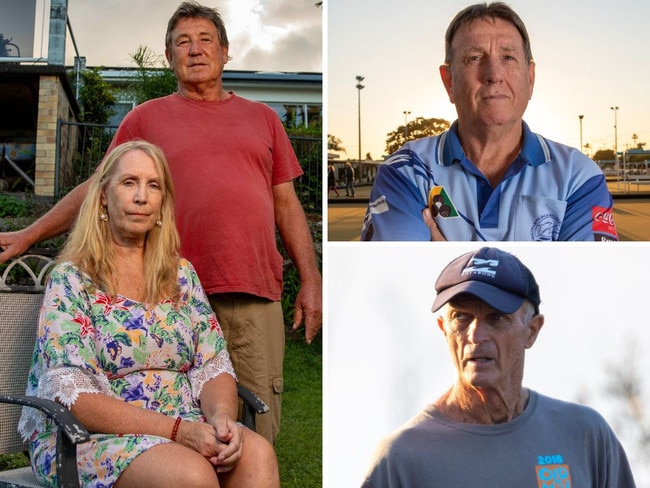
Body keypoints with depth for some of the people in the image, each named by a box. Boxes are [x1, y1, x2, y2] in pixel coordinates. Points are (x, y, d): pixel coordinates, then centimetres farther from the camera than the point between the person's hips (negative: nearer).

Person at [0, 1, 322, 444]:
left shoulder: (262, 118, 19)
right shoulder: (148, 118, 13)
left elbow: (287, 204, 16)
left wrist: (311, 280, 9)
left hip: (258, 296, 2)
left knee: (259, 435, 2)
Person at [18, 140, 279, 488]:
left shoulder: (181, 273, 11)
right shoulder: (72, 280, -4)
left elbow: (213, 366, 7)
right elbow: (73, 397, -13)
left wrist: (222, 416, -17)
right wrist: (177, 430, -23)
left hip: (184, 426, 5)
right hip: (88, 438, -4)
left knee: (257, 454, -26)